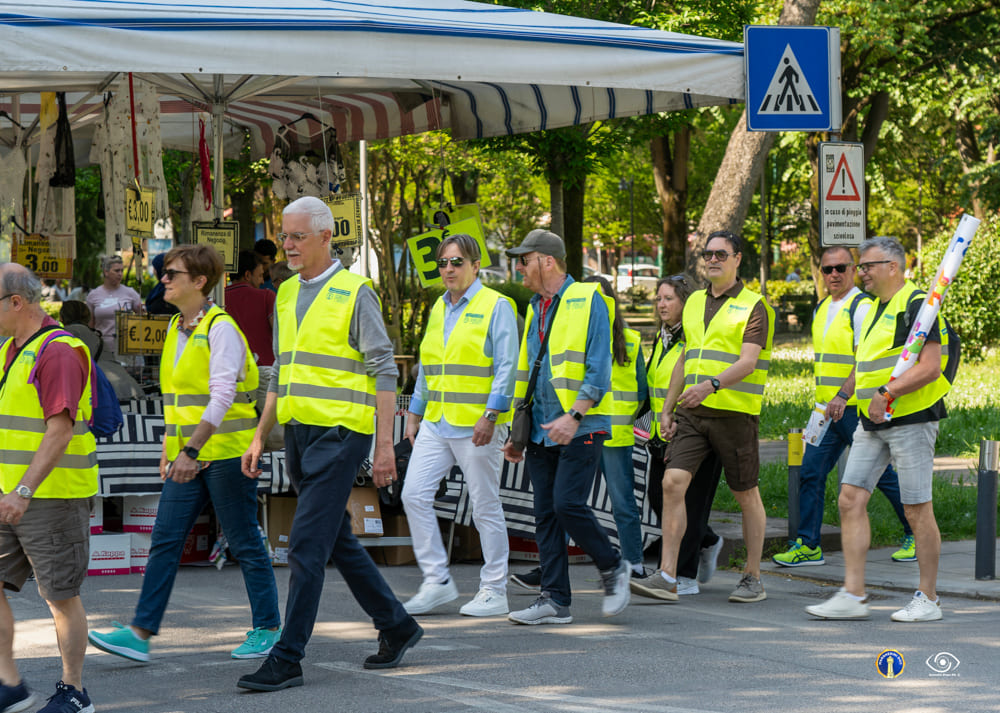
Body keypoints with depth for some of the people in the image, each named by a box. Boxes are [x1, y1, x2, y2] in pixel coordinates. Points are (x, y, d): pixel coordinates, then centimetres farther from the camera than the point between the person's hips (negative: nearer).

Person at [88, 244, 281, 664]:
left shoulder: (221, 329, -13)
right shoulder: (176, 328, 13)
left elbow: (221, 397, -22)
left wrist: (191, 449, -28)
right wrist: (168, 448, 18)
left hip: (225, 452, -8)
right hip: (188, 455, 8)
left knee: (245, 543, 1)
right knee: (165, 539, 2)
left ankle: (268, 629, 13)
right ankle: (140, 634, 0)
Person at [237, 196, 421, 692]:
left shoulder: (355, 292, -8)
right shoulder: (286, 294, 14)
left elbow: (384, 371, -9)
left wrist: (385, 444, -14)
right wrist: (260, 436, 16)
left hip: (339, 433, -8)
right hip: (299, 430, 8)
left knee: (307, 545, -11)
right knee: (339, 543, 14)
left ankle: (287, 659, -9)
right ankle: (396, 626, 28)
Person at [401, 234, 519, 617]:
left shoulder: (495, 306, -6)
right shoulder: (439, 309, 15)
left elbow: (507, 367, -11)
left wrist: (490, 416, -19)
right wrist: (415, 414, 19)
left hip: (476, 426, -7)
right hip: (436, 423, 7)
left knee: (485, 507, -1)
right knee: (414, 494, -3)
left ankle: (494, 592, 8)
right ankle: (437, 581, 4)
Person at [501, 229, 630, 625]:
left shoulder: (588, 302, -7)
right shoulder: (535, 309, 17)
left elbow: (599, 369, -13)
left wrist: (573, 416, -23)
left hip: (580, 429, -7)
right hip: (541, 431, 7)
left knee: (568, 504, -16)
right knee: (546, 514, 3)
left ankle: (612, 568, 7)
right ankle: (555, 600, 6)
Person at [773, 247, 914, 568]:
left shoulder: (862, 307, -12)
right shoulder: (822, 309, 14)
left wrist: (843, 395, -31)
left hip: (858, 408, -8)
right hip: (827, 408, 8)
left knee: (883, 474, 2)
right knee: (810, 471, 0)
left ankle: (915, 535, 17)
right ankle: (808, 545, 3)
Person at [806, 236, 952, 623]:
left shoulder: (917, 305, -12)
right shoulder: (874, 308, 17)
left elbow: (929, 367, -20)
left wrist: (888, 392, -25)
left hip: (911, 418, -9)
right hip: (872, 421, 9)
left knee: (917, 510, -2)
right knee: (851, 500, 0)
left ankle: (928, 599, 8)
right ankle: (852, 595, 1)